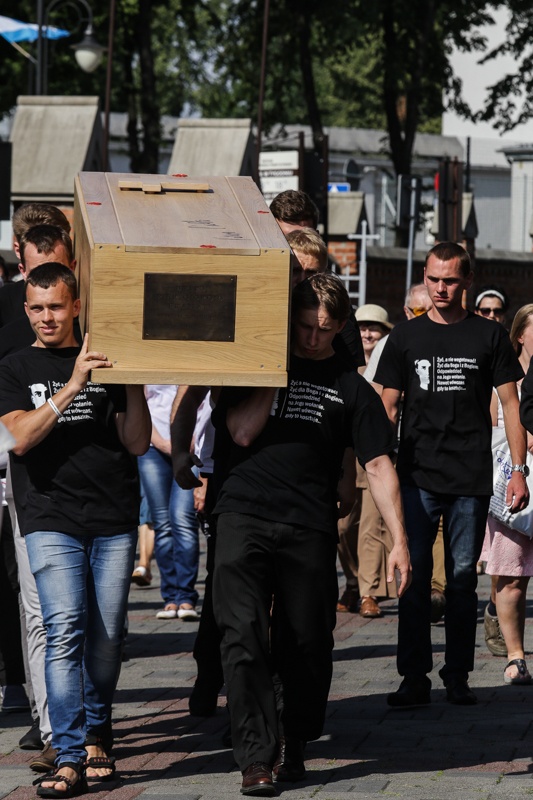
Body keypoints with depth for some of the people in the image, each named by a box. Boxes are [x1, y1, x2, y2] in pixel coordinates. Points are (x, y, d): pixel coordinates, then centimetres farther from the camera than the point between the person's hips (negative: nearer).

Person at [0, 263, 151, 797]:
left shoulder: (105, 363, 12)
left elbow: (137, 443, 7)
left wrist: (132, 383, -7)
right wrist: (71, 387, -18)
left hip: (114, 520, 2)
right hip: (51, 520, -2)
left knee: (107, 637, 3)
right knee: (65, 631, -14)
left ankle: (96, 731, 24)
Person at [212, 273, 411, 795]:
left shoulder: (350, 388, 11)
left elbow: (378, 465, 6)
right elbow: (242, 431, 0)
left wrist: (398, 540, -2)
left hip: (310, 528, 1)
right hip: (244, 515, 0)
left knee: (307, 645, 3)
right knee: (243, 636, -13)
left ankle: (293, 744, 25)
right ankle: (256, 757, -12)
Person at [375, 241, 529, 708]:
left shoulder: (489, 337, 5)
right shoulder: (406, 337, 8)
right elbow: (387, 407, 10)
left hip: (471, 479, -1)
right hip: (416, 476, 1)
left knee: (463, 577, 4)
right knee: (414, 574, -4)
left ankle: (458, 677, 11)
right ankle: (415, 678, -1)